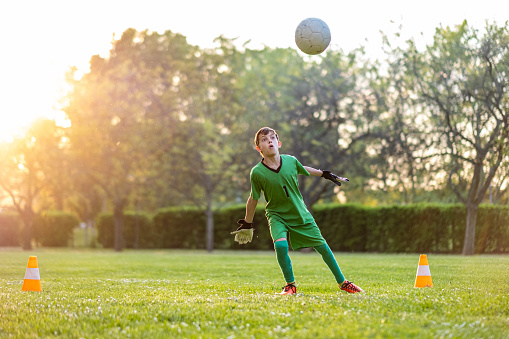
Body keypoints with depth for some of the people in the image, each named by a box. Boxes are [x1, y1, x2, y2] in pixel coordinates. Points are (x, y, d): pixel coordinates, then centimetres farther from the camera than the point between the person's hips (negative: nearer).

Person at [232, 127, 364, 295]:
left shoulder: (290, 161, -10)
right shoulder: (257, 172, -17)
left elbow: (303, 169, 14)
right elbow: (253, 199, -3)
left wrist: (326, 174, 26)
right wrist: (247, 224, 6)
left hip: (300, 213, 3)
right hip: (277, 215, -3)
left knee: (322, 246, 6)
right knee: (280, 244, -29)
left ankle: (342, 282, 23)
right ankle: (291, 285, -7)